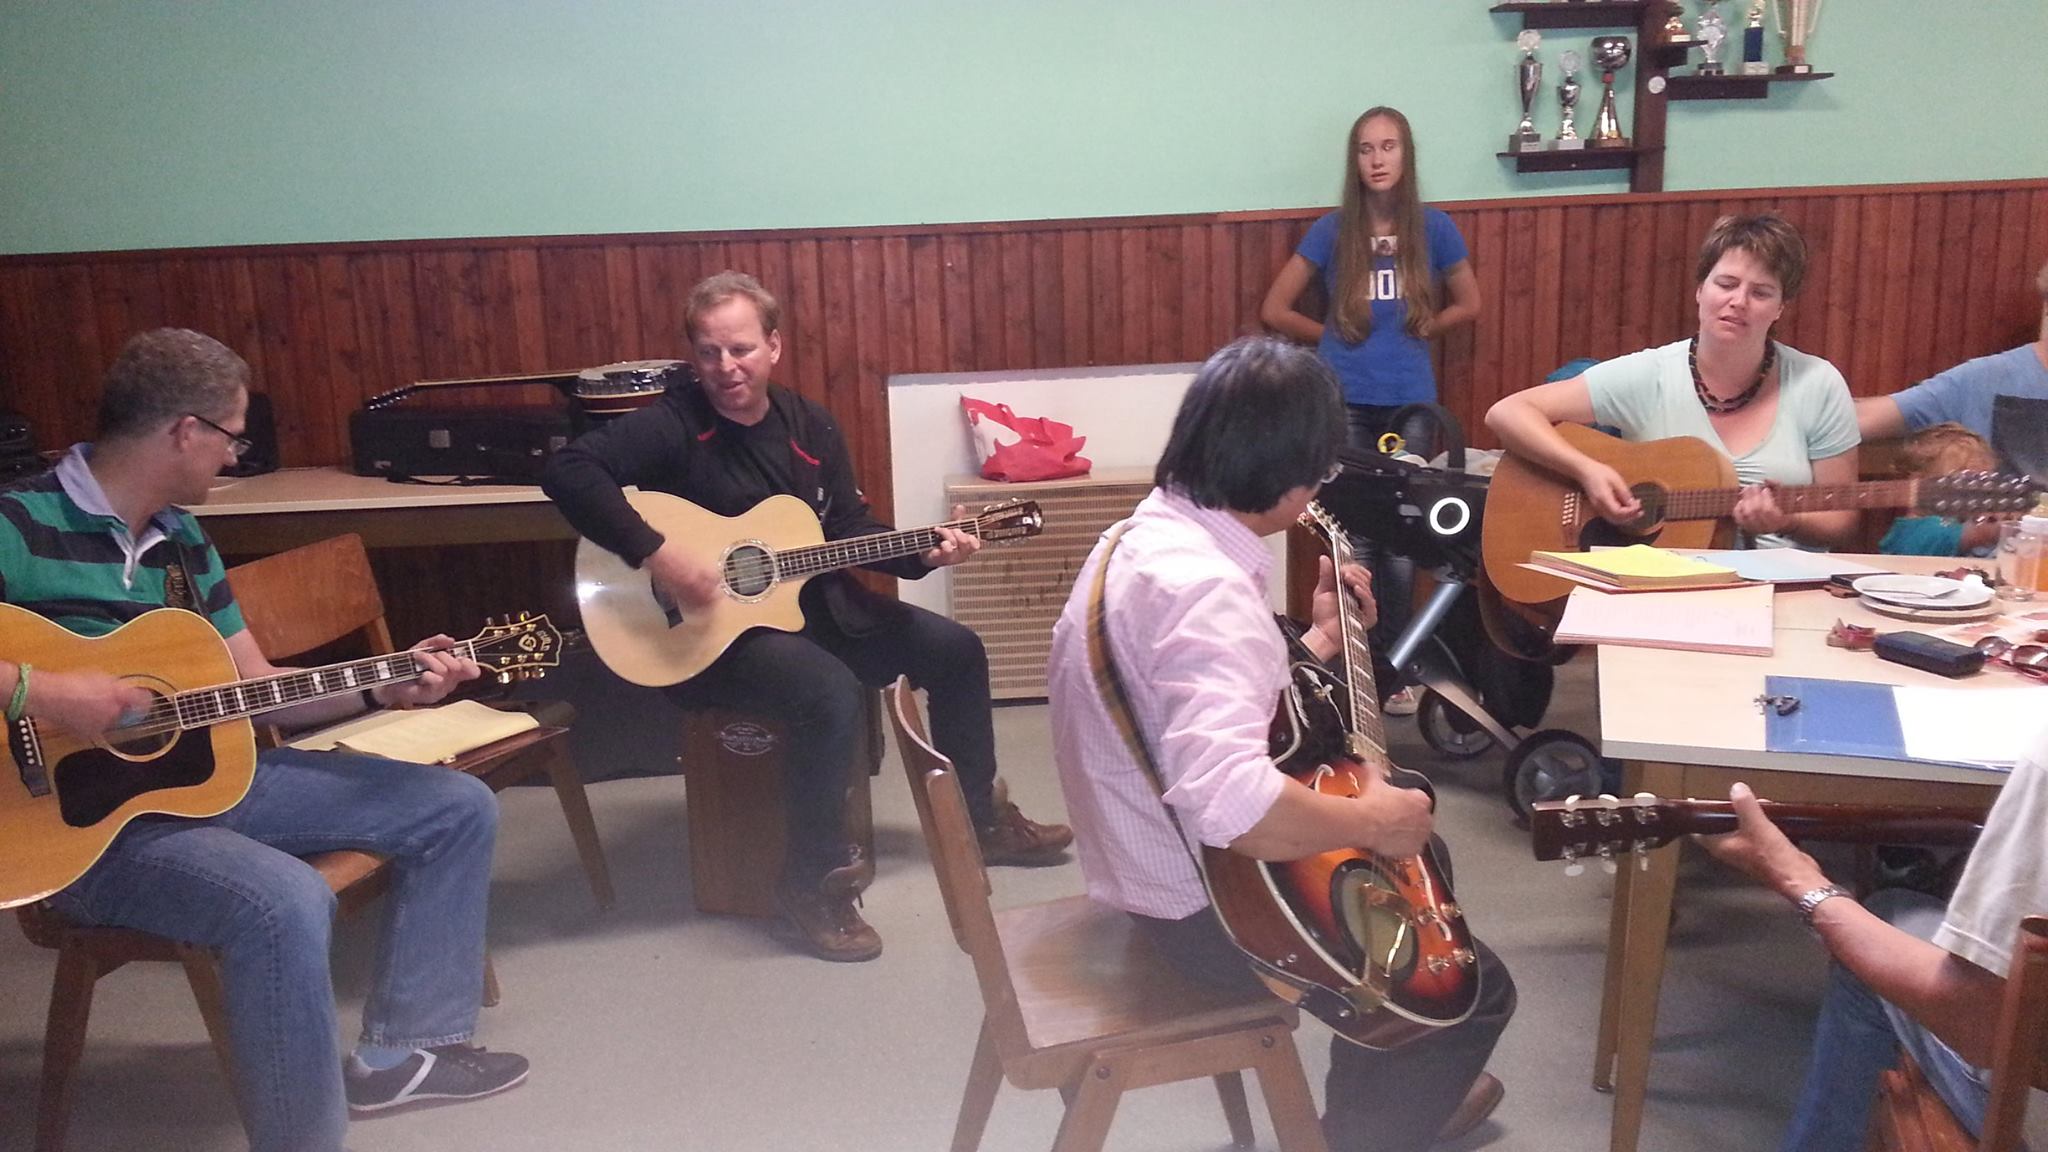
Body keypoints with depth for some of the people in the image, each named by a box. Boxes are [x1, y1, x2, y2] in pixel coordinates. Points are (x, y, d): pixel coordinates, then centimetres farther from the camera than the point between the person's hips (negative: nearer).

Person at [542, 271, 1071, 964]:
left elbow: (849, 528, 8)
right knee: (832, 693, -34)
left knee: (956, 651, 7)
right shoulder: (674, 425, -16)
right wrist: (654, 554, -34)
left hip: (815, 604, 8)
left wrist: (922, 553, -7)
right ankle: (813, 880, -15)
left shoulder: (810, 426, 4)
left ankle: (980, 820, 24)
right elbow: (569, 470, -29)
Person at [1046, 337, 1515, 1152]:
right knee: (1472, 988, 4)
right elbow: (1231, 802, -42)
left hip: (1162, 859, 10)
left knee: (1414, 851, 29)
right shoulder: (1203, 587, -30)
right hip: (1207, 907, -10)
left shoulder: (1146, 536, 3)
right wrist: (1377, 823, -27)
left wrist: (1321, 636, 10)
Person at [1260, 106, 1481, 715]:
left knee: (1402, 540, 2)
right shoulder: (1332, 231, 2)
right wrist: (1333, 336, 5)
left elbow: (1469, 304, 16)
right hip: (1344, 403, 0)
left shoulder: (1433, 227, 3)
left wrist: (1421, 329, 5)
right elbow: (1274, 310, 5)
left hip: (1411, 403, 1)